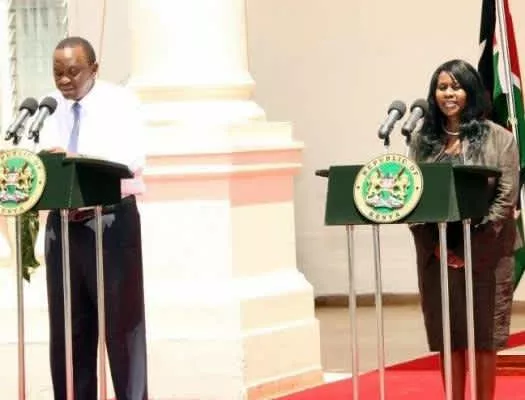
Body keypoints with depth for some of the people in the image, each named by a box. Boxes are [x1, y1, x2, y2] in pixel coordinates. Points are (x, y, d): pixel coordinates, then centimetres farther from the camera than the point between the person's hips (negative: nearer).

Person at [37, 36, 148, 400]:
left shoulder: (121, 102, -4)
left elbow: (134, 160, -19)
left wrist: (77, 161, -34)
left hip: (112, 222, -4)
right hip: (63, 223, 4)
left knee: (122, 322, 1)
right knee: (68, 327, 8)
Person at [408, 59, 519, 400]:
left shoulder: (498, 138, -1)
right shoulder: (423, 141, 10)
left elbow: (506, 197, -7)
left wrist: (474, 245, -14)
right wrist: (433, 244, -6)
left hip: (484, 252, -3)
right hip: (437, 253, 3)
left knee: (483, 336, 0)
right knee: (448, 335, 5)